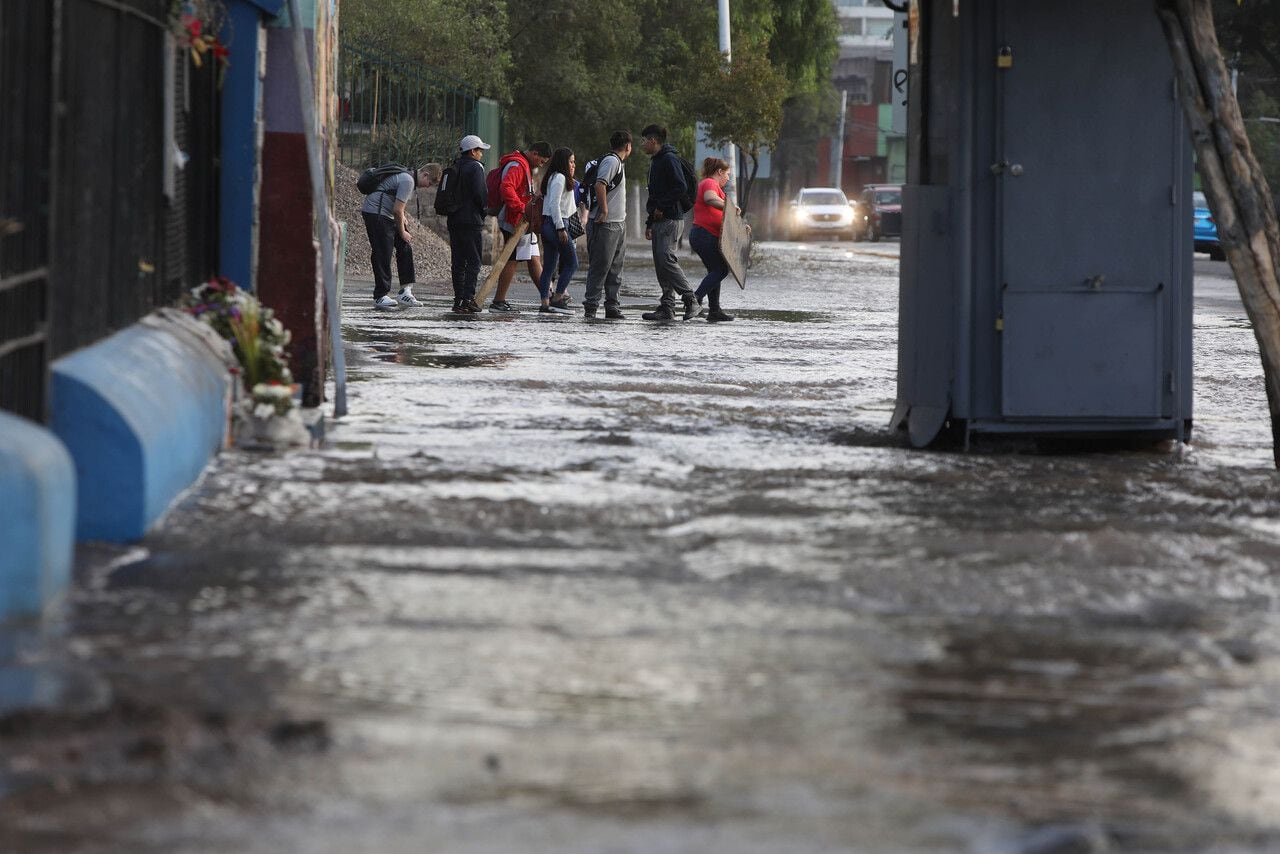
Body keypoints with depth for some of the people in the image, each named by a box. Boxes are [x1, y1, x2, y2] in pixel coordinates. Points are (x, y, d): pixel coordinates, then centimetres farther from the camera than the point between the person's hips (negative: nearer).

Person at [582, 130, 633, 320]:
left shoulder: (616, 162, 19)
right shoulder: (611, 161, -11)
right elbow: (600, 184, -24)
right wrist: (604, 211, -22)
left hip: (618, 224, 10)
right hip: (606, 224, -10)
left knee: (615, 268, 10)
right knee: (600, 267, -9)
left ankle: (612, 306, 12)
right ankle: (590, 306, -8)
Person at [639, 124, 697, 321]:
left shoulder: (669, 159, -9)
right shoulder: (655, 162, 22)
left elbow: (680, 187, -20)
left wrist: (661, 207, -17)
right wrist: (649, 223, 25)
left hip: (671, 219, -10)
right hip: (659, 220, 10)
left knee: (666, 259, -17)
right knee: (660, 264, 5)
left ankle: (690, 299, -12)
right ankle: (667, 307, 5)